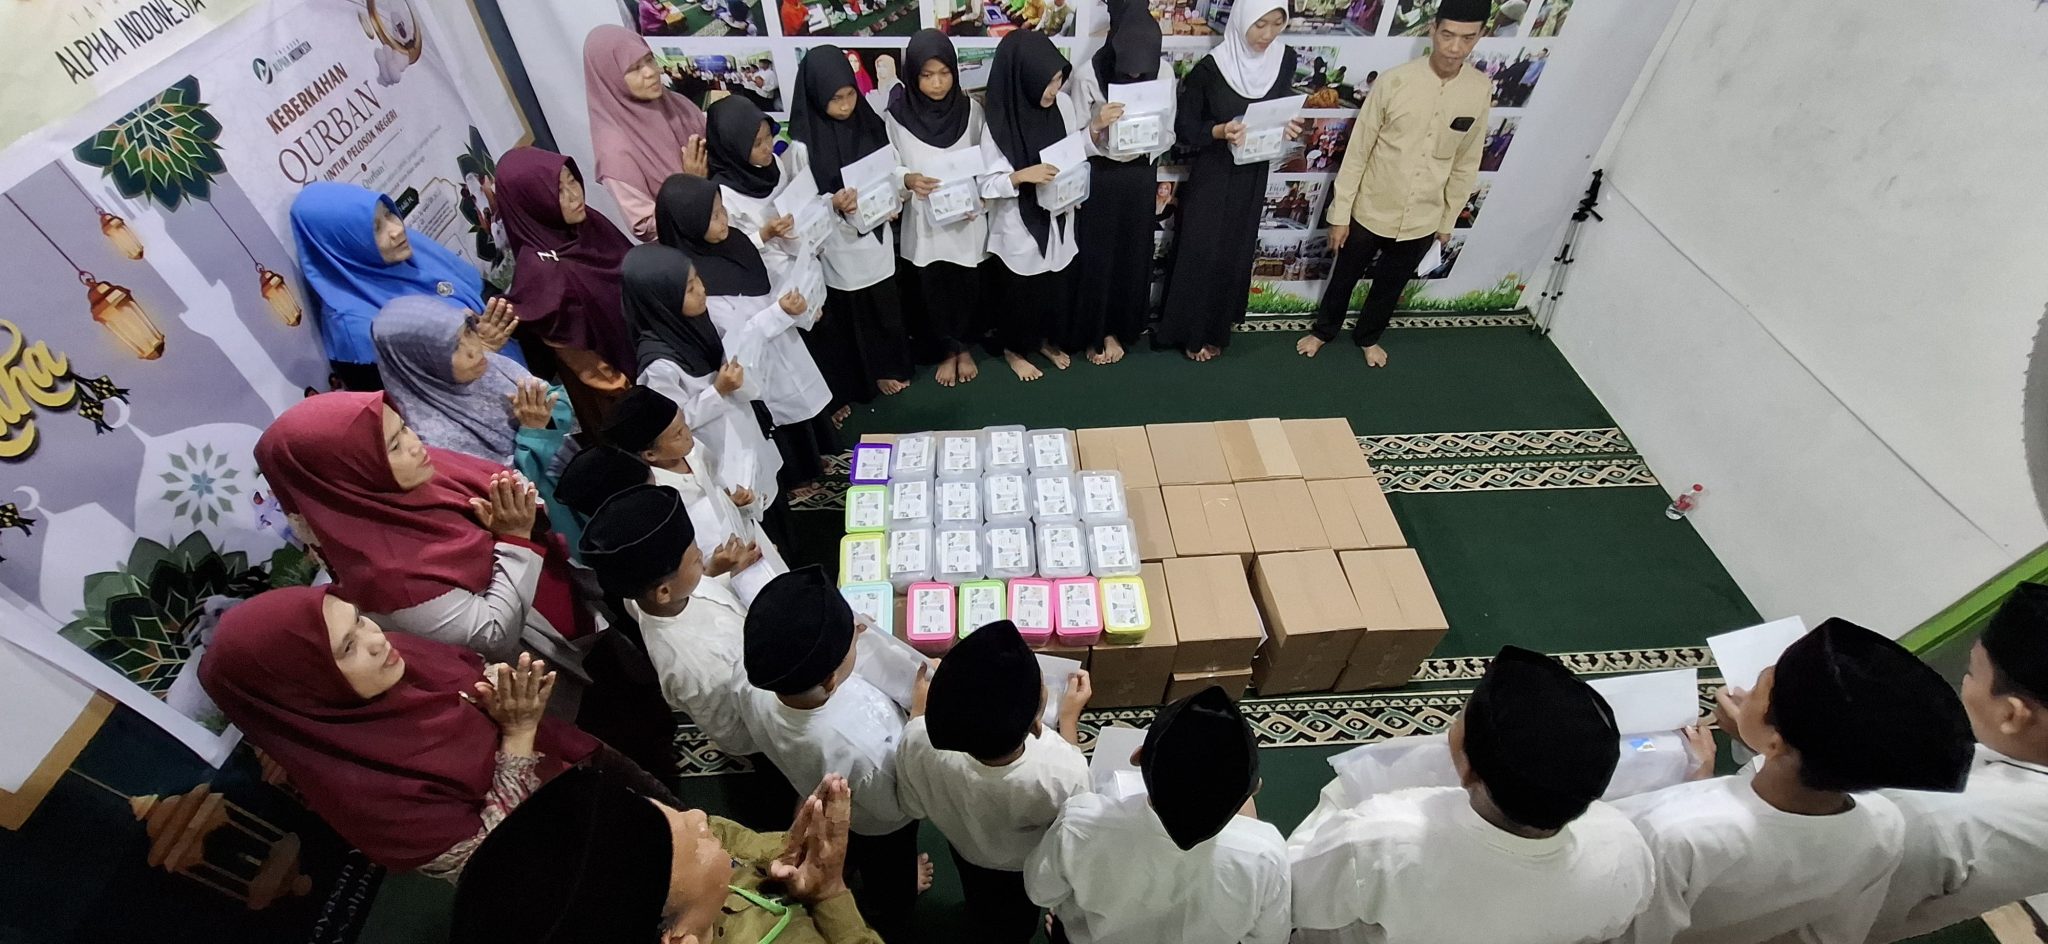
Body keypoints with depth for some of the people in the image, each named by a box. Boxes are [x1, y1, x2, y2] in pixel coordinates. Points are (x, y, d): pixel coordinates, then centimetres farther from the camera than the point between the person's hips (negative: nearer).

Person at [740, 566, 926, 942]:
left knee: (853, 858, 38)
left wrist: (825, 640, -11)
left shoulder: (757, 693, -33)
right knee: (889, 885, 31)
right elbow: (897, 807, -26)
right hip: (879, 826, -4)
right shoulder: (864, 749, -48)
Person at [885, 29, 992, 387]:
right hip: (924, 219, -1)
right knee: (932, 289, 11)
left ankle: (965, 347, 35)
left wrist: (979, 198, -12)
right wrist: (908, 181, -23)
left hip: (967, 218, 1)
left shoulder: (970, 109, -6)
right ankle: (947, 350, 31)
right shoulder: (898, 115, -10)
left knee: (967, 285, 13)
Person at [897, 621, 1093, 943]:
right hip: (1026, 864, -2)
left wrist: (919, 711, -7)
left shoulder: (920, 745, -42)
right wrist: (1069, 718, -11)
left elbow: (914, 807, -16)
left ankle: (981, 913, 69)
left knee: (980, 895, 39)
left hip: (964, 845, 2)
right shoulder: (1060, 772, -46)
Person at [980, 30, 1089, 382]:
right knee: (1020, 291, 12)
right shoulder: (999, 124, -21)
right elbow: (986, 184, -19)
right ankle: (1014, 349, 36)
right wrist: (1023, 175, -32)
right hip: (1019, 224, -5)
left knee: (1058, 285, 19)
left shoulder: (1064, 104, -7)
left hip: (1059, 218, 5)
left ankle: (1047, 339, 44)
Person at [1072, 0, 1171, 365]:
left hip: (1140, 177, 3)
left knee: (1133, 254, 11)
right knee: (1096, 254, 4)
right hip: (1099, 177, -3)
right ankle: (1092, 332, 21)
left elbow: (1168, 134, 0)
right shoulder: (1090, 75, -16)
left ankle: (1117, 329, 27)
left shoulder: (1164, 72, -8)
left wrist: (1144, 146, -21)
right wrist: (1097, 125, -33)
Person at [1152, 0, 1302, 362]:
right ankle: (1188, 331, 17)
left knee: (1235, 254, 11)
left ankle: (1215, 331, 26)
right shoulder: (1210, 68, -15)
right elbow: (1184, 129, -10)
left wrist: (1288, 126, -10)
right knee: (1200, 253, 0)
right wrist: (1220, 131, -27)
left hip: (1253, 176, 4)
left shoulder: (1285, 60, -2)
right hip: (1212, 176, -4)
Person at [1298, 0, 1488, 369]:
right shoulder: (1394, 81, -16)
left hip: (1421, 221, 2)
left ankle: (1368, 337, 45)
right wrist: (1340, 213, -10)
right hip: (1369, 211, -2)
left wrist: (1448, 221, 8)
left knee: (1390, 286, 20)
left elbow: (1466, 165, 4)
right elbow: (1357, 151, -11)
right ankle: (1323, 330, 42)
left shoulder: (1481, 91, -6)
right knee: (1344, 277, 17)